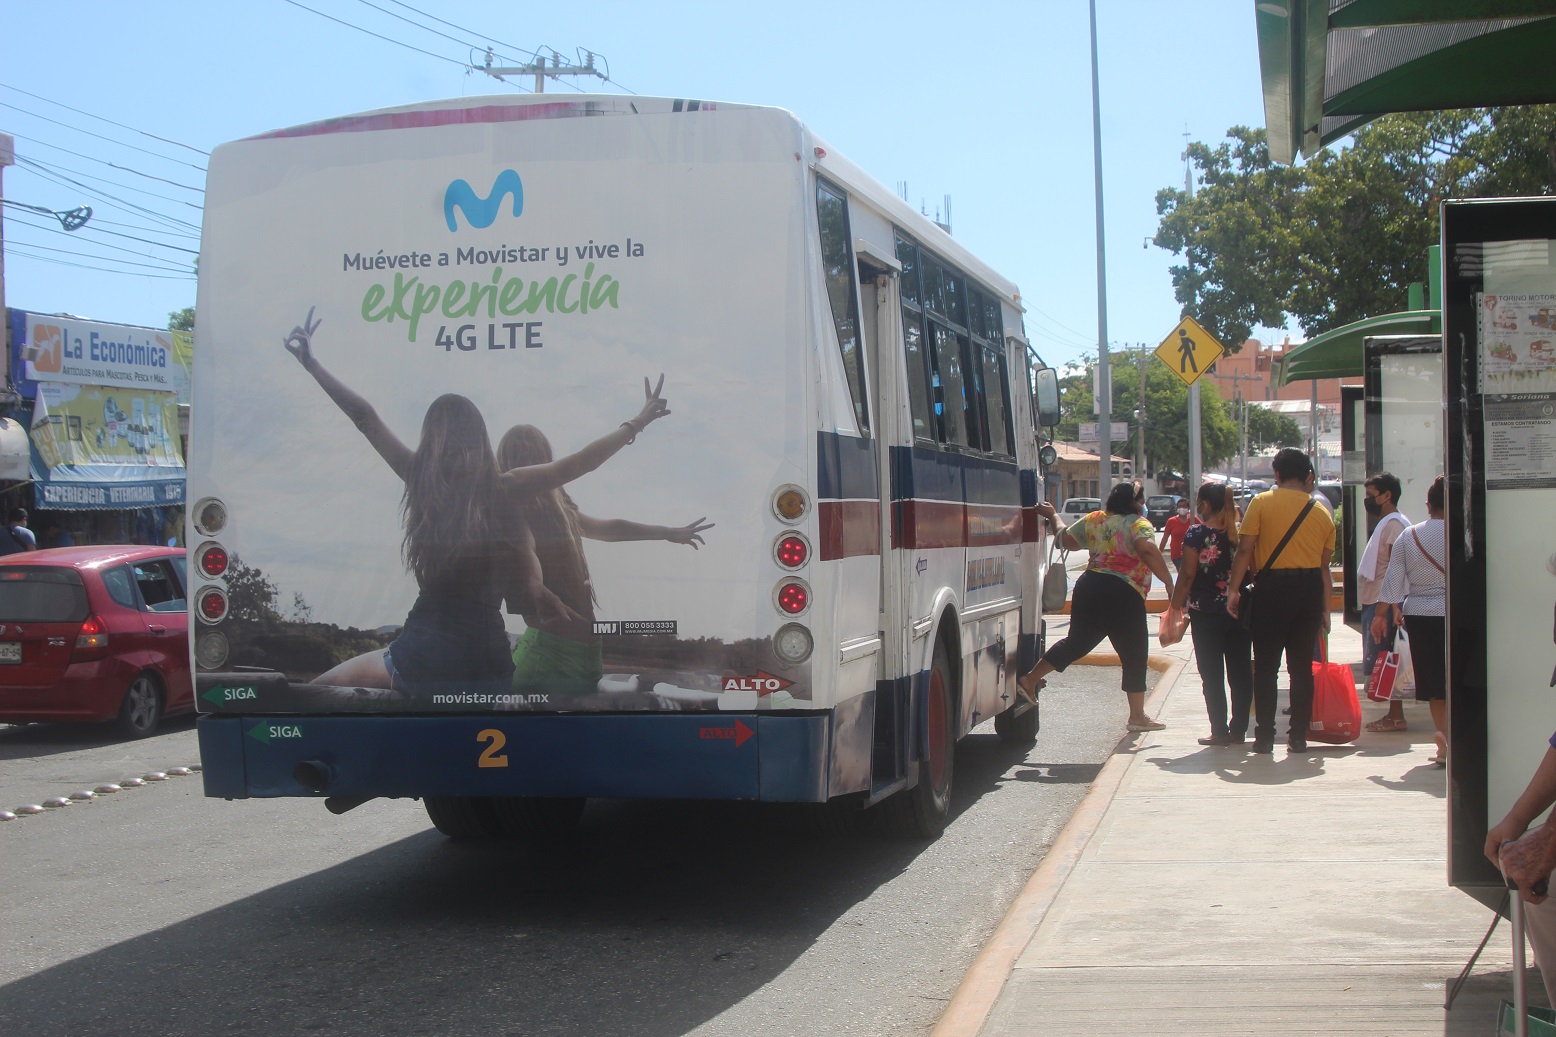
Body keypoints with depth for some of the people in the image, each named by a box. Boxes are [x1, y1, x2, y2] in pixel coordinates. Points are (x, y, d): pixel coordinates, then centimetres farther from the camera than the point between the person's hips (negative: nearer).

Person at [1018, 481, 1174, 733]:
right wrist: (1168, 582, -22)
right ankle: (1137, 716, 12)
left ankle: (1030, 679, 18)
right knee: (1133, 656, 6)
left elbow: (1065, 539, 19)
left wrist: (1053, 519, 36)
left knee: (1076, 642, 21)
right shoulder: (1138, 523, -7)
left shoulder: (1093, 520, 12)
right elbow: (1148, 550, -25)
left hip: (1088, 586, 6)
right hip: (1123, 594, -6)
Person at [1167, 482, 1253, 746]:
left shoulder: (1197, 534, -9)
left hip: (1206, 613, -4)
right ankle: (1238, 729, 12)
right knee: (1240, 672, 9)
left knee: (1212, 675, 2)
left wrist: (1175, 608, -5)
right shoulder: (1239, 532, 4)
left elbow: (1187, 576, -12)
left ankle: (1220, 731, 1)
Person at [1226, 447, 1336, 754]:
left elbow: (1245, 550, -9)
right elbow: (1324, 566, 11)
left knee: (1266, 666, 3)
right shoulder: (1321, 513, 9)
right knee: (1302, 665, 9)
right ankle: (1299, 736, 10)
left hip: (1273, 586, -3)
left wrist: (1234, 589, -5)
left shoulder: (1262, 503, -2)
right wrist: (1325, 609, 16)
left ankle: (1265, 736, 2)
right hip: (1310, 588, 3)